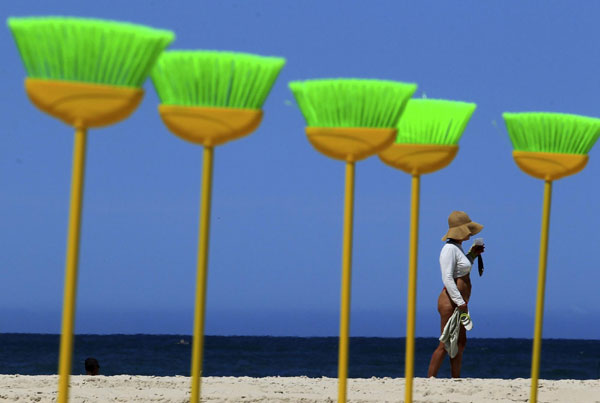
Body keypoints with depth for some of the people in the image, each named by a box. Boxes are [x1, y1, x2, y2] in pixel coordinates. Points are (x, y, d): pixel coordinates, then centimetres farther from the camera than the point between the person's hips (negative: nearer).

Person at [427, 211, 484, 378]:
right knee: (445, 345, -9)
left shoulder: (458, 247, 14)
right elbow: (447, 278, -22)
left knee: (460, 342, 12)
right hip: (450, 303, -10)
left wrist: (472, 255, 19)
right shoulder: (450, 248, -16)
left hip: (458, 303, 10)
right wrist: (460, 302, -25)